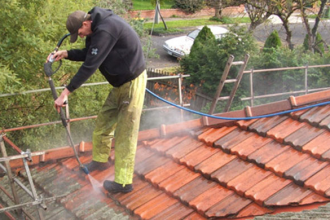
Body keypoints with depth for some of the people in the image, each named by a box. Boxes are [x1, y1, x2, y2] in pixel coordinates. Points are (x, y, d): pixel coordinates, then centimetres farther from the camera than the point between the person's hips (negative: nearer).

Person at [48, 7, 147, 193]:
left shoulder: (105, 30, -28)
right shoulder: (98, 26, 3)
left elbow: (90, 66, -29)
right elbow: (88, 54, 17)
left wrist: (67, 92, -25)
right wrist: (66, 54, 0)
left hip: (133, 83, -10)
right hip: (121, 82, 10)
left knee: (125, 135, -4)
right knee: (103, 123, 19)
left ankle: (123, 182, 6)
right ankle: (101, 160, 40)